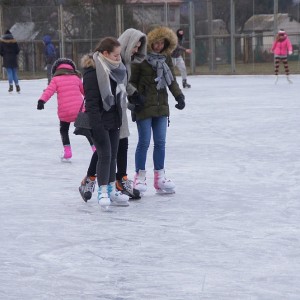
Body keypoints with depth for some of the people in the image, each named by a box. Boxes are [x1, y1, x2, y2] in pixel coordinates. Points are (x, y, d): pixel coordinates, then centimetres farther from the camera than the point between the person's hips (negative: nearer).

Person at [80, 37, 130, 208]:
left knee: (113, 155, 12)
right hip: (100, 121, -8)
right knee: (105, 155, -8)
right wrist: (97, 126, -24)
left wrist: (119, 119, 16)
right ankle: (103, 192, 0)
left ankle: (112, 191, 21)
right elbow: (91, 102, -21)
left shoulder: (115, 70, 9)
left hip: (114, 120, 8)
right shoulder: (93, 72, -18)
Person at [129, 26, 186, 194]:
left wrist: (179, 96, -5)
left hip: (161, 106, 5)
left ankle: (160, 177, 15)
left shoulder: (166, 59, 8)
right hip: (144, 106, -5)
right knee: (144, 142, -2)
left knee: (160, 142, 7)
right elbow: (132, 81, -5)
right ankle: (140, 177, 10)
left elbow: (172, 80, 9)